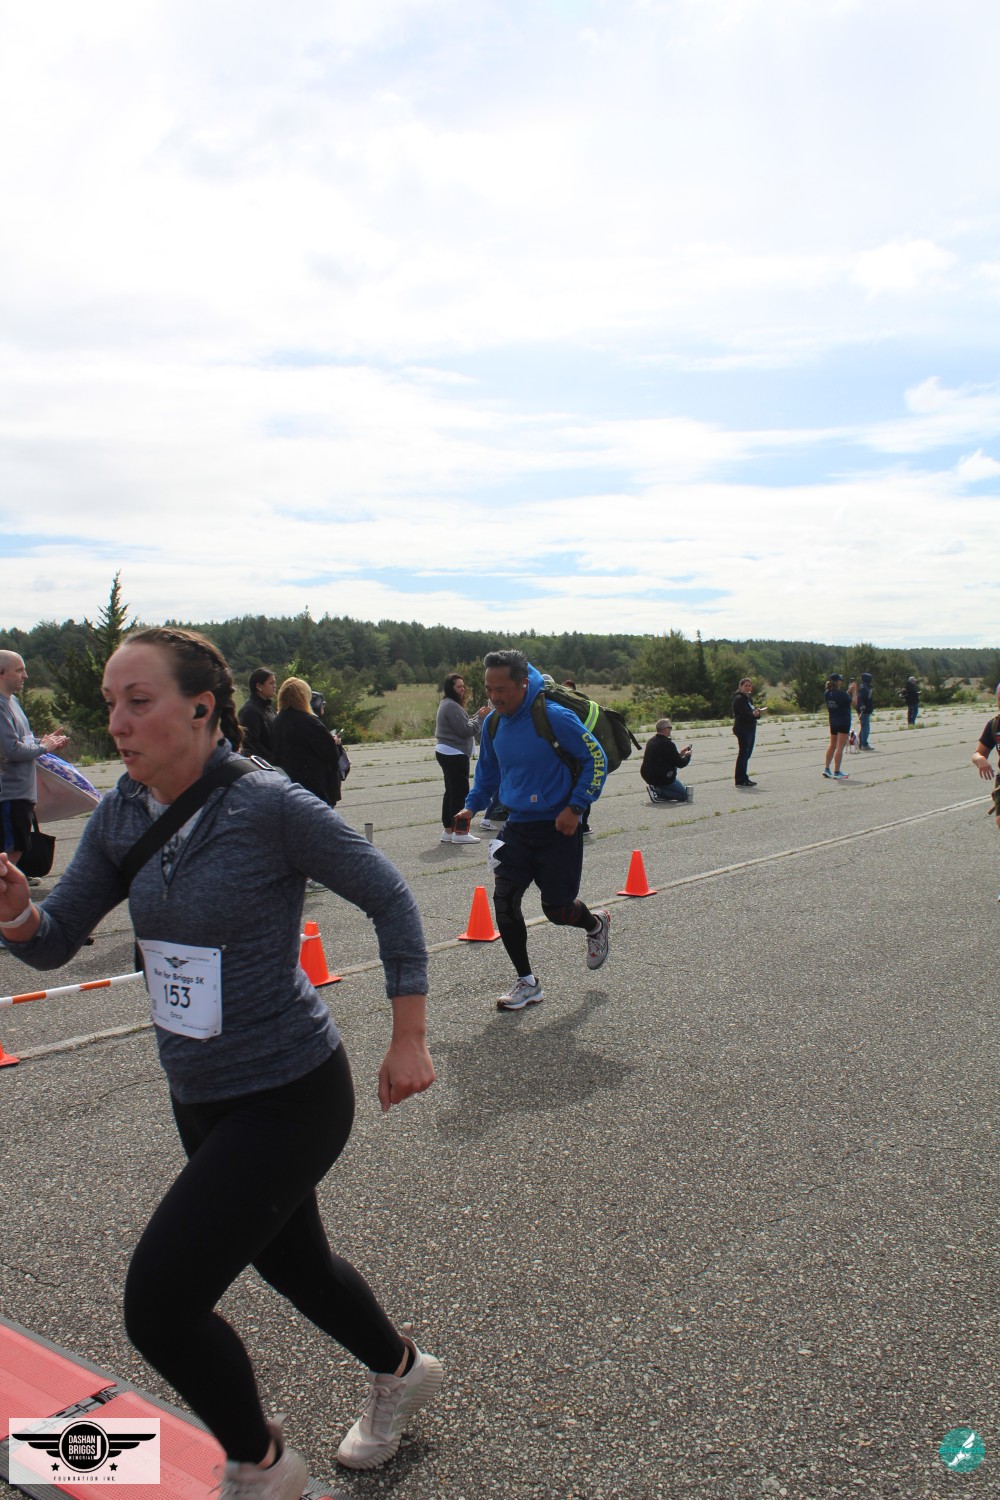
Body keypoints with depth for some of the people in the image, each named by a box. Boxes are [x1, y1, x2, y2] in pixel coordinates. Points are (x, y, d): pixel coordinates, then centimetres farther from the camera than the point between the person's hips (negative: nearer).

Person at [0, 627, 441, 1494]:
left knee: (159, 1301, -6)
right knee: (294, 1262, 25)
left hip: (290, 1097, -7)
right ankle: (401, 1371, 54)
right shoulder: (121, 817, -3)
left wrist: (410, 1041, -11)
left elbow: (390, 899, -14)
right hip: (201, 1098, 7)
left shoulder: (269, 806, -22)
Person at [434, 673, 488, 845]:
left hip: (446, 752, 11)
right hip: (454, 754, -11)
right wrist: (481, 717, -11)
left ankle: (448, 831, 18)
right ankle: (459, 833, -6)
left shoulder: (448, 704, 16)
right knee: (460, 792, -7)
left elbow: (463, 725, 15)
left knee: (451, 792, 14)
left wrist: (478, 715, 6)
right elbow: (466, 730, -20)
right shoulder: (452, 706, -18)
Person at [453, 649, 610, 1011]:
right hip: (517, 827, 5)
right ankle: (526, 982, 13)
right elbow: (488, 774, 18)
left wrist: (575, 807, -16)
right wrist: (471, 806, 4)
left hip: (557, 828, -5)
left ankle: (595, 924, 41)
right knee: (504, 900, -5)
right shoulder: (493, 724, 1)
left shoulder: (554, 717, -19)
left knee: (557, 908, 3)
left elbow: (596, 759, -11)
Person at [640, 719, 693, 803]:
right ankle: (657, 792, -11)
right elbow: (680, 764, -11)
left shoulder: (650, 742, 8)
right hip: (663, 779, -8)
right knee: (684, 795, 7)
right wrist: (687, 756, 9)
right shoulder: (668, 744, -18)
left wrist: (680, 754, 20)